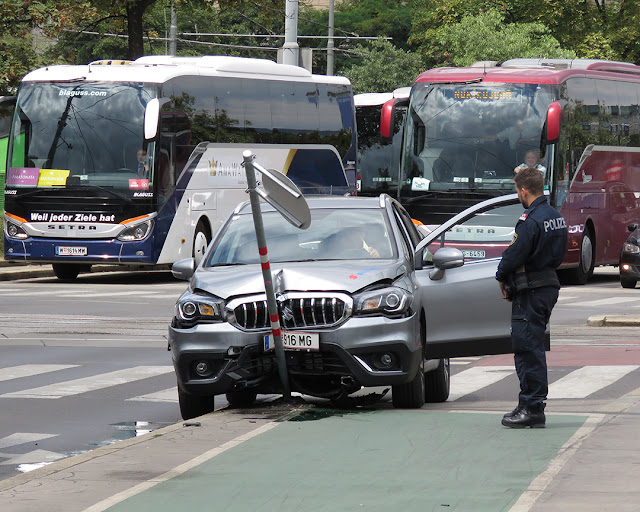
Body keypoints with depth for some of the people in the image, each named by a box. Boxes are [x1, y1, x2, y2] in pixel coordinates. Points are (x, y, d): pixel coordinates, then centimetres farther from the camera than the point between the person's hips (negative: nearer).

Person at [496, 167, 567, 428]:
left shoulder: (531, 222, -19)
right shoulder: (555, 216, 10)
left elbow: (513, 257, -19)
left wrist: (502, 278, 1)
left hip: (530, 292, -9)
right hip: (549, 286, 9)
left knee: (527, 349, -5)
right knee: (532, 348, 15)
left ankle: (532, 408, -4)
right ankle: (532, 406, 18)